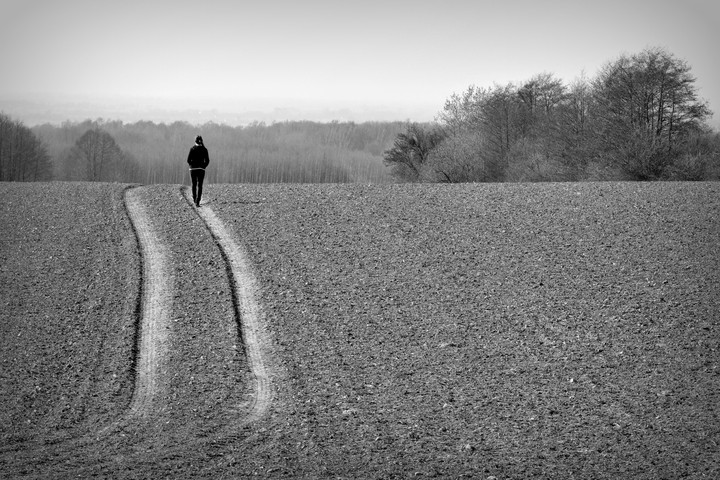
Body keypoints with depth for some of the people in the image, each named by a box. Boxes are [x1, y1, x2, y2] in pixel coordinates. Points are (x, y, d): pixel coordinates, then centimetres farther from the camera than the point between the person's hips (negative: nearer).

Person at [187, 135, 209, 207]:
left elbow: (188, 160, -6)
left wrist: (191, 165, 11)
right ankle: (197, 202, -15)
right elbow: (207, 160, -1)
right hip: (201, 169, 0)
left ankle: (194, 199, 31)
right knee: (199, 185, -2)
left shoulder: (192, 148, -4)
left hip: (193, 168, 0)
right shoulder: (204, 149, 0)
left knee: (194, 184, 18)